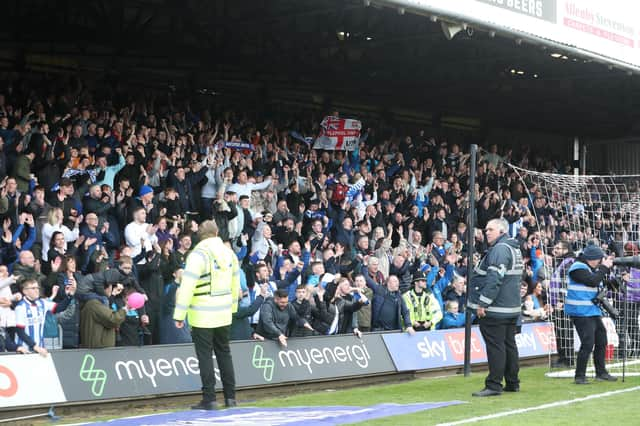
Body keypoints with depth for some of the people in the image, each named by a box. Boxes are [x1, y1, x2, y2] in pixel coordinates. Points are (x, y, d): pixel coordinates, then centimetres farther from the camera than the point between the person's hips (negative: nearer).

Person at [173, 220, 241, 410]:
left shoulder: (199, 255, -14)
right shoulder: (229, 253, 6)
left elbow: (187, 286, -18)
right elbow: (235, 283, 15)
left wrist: (179, 314, -14)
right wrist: (233, 306, 25)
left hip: (203, 315, -6)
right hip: (224, 313, 6)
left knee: (205, 355, -1)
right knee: (224, 352, 15)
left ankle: (209, 398, -1)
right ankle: (230, 396, 17)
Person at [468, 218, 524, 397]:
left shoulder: (500, 249, -16)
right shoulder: (515, 248, 16)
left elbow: (494, 279, -24)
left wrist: (482, 303, -22)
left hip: (495, 309, -10)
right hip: (512, 308, 10)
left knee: (495, 346, -8)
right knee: (509, 345, 14)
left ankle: (494, 385, -7)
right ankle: (512, 383, 20)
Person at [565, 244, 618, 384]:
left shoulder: (592, 268, 16)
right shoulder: (578, 268, -14)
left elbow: (603, 283, 20)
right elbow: (592, 281, -23)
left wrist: (617, 281, 2)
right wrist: (604, 267, -15)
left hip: (593, 311, 10)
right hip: (581, 312, -10)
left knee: (601, 341, 14)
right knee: (588, 343, -13)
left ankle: (601, 372, 25)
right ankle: (579, 376, -5)